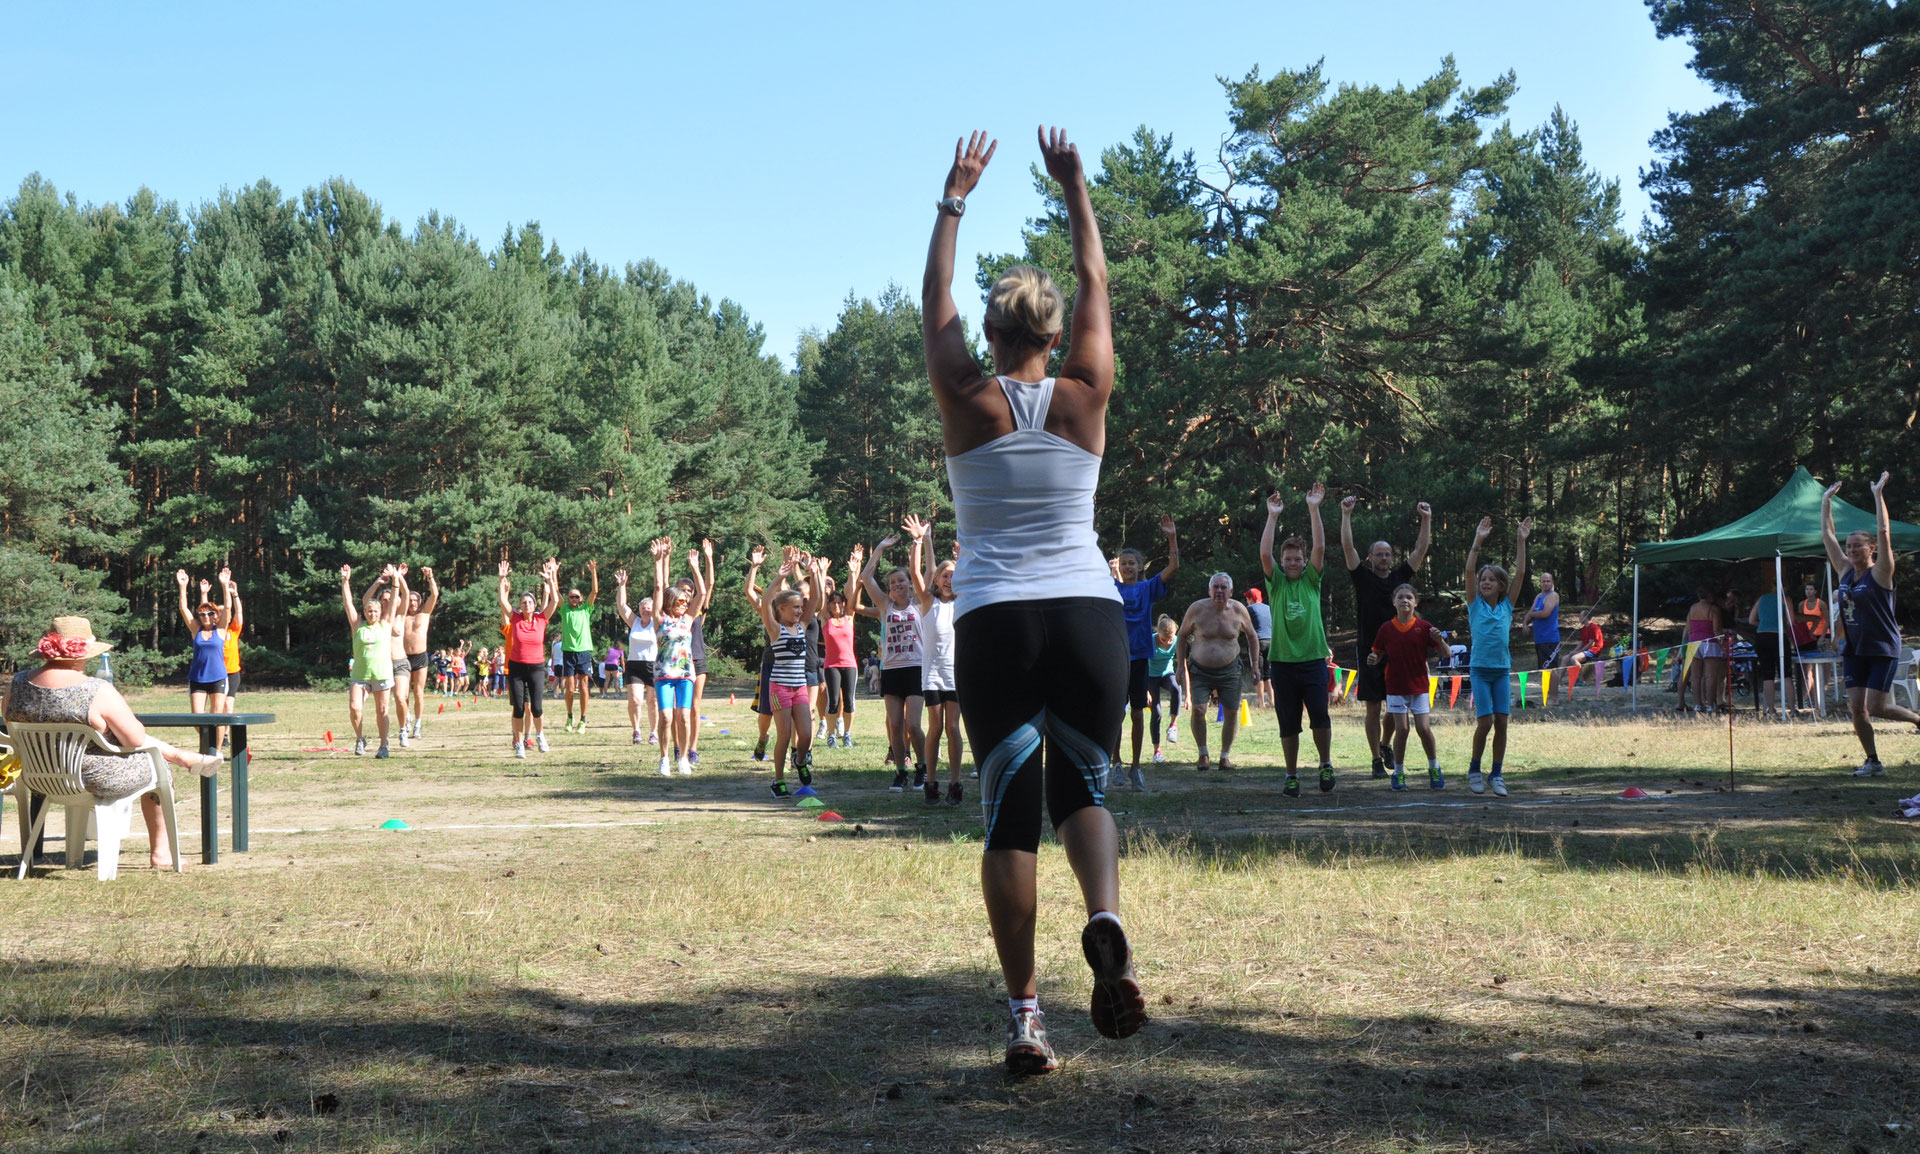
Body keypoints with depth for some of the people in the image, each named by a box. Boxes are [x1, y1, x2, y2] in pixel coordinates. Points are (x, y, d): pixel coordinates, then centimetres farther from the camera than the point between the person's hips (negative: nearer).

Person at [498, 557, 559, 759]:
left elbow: (554, 600, -1)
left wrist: (551, 579, -5)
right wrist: (503, 580, -7)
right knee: (519, 707, -2)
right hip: (516, 667, 0)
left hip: (536, 667, 0)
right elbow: (502, 601, -3)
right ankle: (519, 743, 7)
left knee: (535, 707, -6)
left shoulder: (541, 619, 1)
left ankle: (539, 735, 20)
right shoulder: (514, 620, 1)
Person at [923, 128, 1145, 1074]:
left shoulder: (967, 402, -1)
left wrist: (955, 196, 24)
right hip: (1088, 615, 1)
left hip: (992, 625, -1)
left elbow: (932, 299, 14)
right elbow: (1094, 281, 14)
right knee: (1083, 792, 15)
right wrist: (1073, 186, 24)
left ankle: (1025, 1015, -1)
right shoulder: (1085, 396, 1)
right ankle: (1106, 921, -16)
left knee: (1009, 817, 4)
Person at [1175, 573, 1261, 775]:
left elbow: (1252, 636, 11)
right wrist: (1181, 666, 0)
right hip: (1200, 671, -1)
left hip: (1230, 670, 2)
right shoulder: (1197, 609, -9)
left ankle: (1225, 756, 14)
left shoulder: (1238, 610, -5)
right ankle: (1202, 754, 3)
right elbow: (1182, 636, 4)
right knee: (1198, 710, -15)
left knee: (1231, 712, -1)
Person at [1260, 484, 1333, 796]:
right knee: (1288, 723, 4)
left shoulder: (1312, 581, 7)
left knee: (1320, 715, -11)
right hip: (1283, 662, 0)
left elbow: (1320, 548, -4)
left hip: (1313, 659, 0)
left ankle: (1326, 765, 9)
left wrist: (1314, 509, -10)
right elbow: (1264, 553, -8)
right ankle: (1292, 775, 15)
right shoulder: (1276, 582, 6)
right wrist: (1273, 516, -12)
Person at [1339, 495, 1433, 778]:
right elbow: (1347, 546, -9)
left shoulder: (1400, 577, 9)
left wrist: (1426, 520, -1)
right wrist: (1346, 514, -16)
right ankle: (1377, 760, 7)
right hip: (1368, 650, -3)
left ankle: (1386, 744, 30)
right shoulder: (1363, 578, 1)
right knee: (1373, 708, 1)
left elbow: (1421, 550, 6)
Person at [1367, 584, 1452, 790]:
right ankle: (1399, 773, 10)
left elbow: (1447, 654, -3)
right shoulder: (1386, 629, 0)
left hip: (1419, 686, 0)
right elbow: (1378, 655, 9)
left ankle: (1434, 768, 16)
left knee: (1424, 728, -5)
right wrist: (1373, 660, -14)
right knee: (1401, 729, -4)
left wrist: (1439, 640, -23)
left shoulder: (1424, 627, -3)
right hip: (1395, 687, 0)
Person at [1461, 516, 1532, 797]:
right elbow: (1469, 571, -8)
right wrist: (1478, 541, -15)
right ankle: (1474, 770, 7)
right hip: (1480, 668, -3)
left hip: (1502, 670, 3)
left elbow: (1520, 573, 2)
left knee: (1502, 722, 0)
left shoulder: (1507, 606, 7)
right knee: (1485, 720, -11)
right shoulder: (1475, 604, 2)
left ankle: (1496, 774, 9)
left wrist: (1521, 542, -3)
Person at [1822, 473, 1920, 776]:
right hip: (1854, 649, 6)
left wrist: (1879, 494, -20)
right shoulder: (1845, 571, 6)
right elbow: (1827, 534, 10)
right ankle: (1873, 761, 10)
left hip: (1882, 649, -6)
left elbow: (1884, 533, -19)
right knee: (1856, 708, 0)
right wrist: (1826, 500, 10)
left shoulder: (1880, 572, -8)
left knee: (1876, 707, -10)